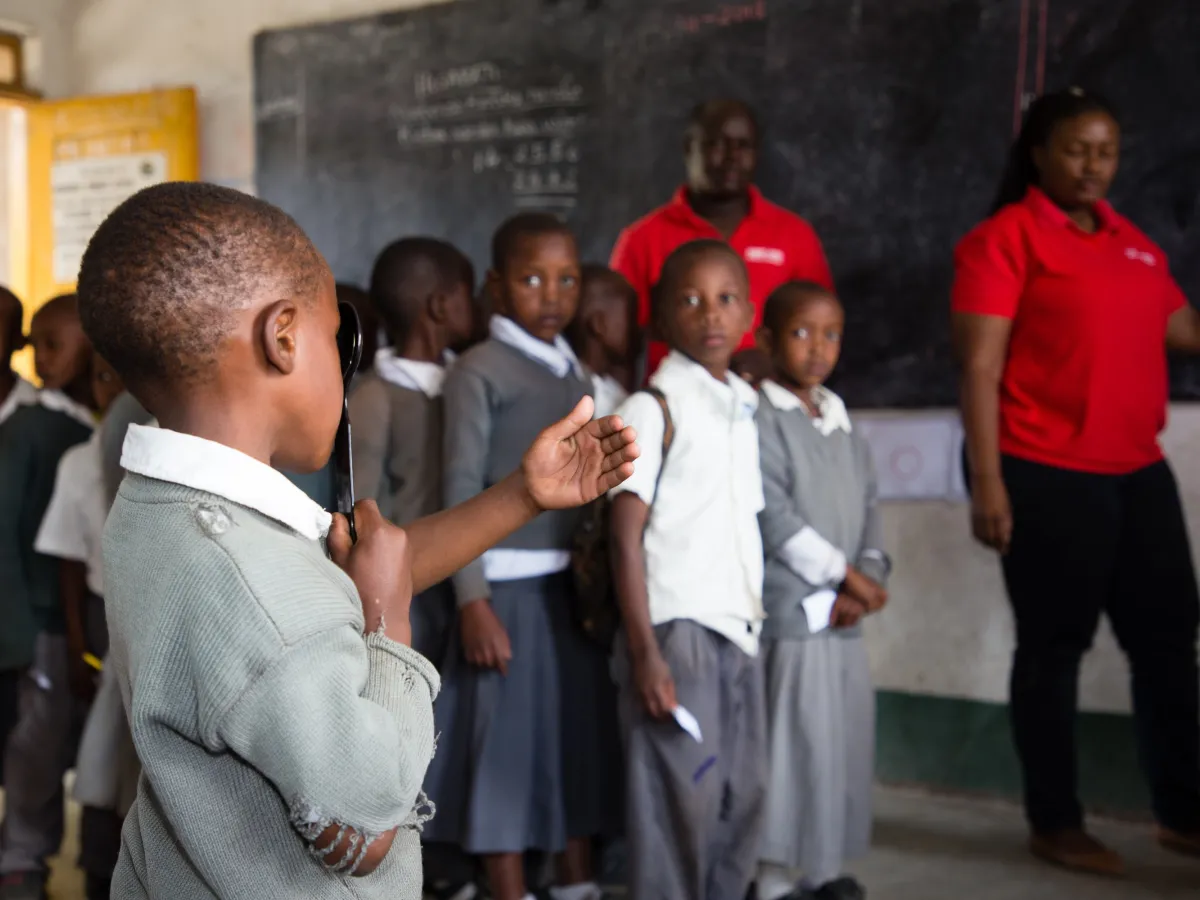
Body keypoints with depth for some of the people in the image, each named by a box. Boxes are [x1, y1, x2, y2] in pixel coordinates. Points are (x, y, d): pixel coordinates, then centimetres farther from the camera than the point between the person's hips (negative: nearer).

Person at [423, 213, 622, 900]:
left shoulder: (576, 372, 12)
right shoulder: (481, 371, -6)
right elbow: (462, 489, -10)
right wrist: (473, 600, -15)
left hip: (574, 581, 6)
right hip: (509, 585, -6)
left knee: (582, 732, 11)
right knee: (505, 739, 0)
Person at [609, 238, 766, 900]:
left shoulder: (745, 409, 13)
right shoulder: (652, 409, -6)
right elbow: (626, 539, -9)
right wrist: (644, 652, -14)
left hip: (739, 632, 7)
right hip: (676, 631, -6)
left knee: (740, 798, 10)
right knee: (677, 803, -2)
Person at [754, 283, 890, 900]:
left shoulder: (842, 421, 14)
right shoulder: (759, 415, -9)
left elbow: (867, 508, 12)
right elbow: (774, 517, -15)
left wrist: (866, 579, -5)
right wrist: (845, 573, -10)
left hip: (843, 616, 8)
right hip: (789, 613, -7)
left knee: (846, 740, 12)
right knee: (791, 744, -5)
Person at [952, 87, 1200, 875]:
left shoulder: (1133, 242, 14)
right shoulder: (1005, 236, -6)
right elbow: (980, 368, -11)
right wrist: (987, 481, -17)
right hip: (1047, 475, -7)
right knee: (1056, 646, 2)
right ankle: (1055, 823, 15)